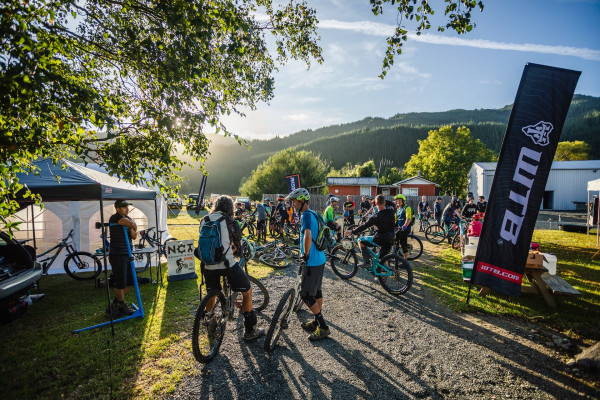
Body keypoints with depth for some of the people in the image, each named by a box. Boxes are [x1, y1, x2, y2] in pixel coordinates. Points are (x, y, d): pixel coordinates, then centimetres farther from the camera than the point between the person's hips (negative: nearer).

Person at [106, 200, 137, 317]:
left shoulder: (128, 219, 12)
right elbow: (134, 225, -25)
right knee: (120, 283, 2)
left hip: (127, 255, 8)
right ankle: (123, 306, 21)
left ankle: (115, 304, 29)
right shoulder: (114, 218, -13)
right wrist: (133, 226, -3)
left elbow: (134, 237, 8)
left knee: (130, 282, 13)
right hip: (117, 256, -8)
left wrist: (131, 229, -10)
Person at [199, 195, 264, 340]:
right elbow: (238, 243, 6)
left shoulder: (204, 220, 10)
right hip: (227, 264, -5)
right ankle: (249, 330, 15)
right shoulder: (229, 221, -2)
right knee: (247, 290, 11)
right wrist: (236, 253, 28)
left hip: (208, 265, 5)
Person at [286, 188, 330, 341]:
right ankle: (317, 322, 32)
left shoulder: (306, 215, -19)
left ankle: (323, 327, 6)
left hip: (312, 261, -10)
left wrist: (305, 254, -21)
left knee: (306, 295, -2)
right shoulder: (313, 213, 12)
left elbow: (307, 236, -35)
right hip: (320, 259, 10)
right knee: (317, 291, 18)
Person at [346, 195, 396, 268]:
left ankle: (366, 261, 5)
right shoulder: (391, 212, 0)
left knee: (360, 240, 7)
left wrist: (352, 232, -10)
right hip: (390, 240, 7)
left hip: (380, 240, -7)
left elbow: (364, 226, -18)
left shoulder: (376, 216, -19)